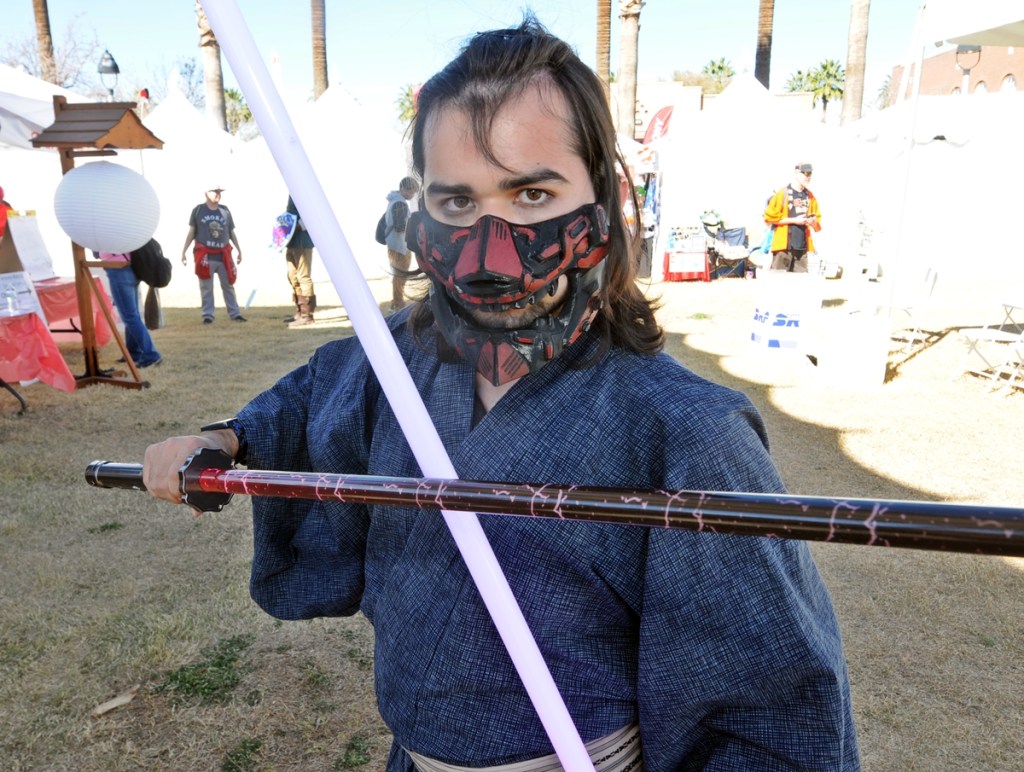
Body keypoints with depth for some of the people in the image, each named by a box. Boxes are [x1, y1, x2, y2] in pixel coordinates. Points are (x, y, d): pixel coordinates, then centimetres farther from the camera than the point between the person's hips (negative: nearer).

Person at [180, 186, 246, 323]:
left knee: (228, 285, 6)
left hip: (224, 254, 2)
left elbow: (231, 232, 14)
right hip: (205, 255, -2)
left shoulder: (225, 210, 9)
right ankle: (207, 315, 6)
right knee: (206, 288, 1)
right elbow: (191, 232, 6)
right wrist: (183, 251, 3)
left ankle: (235, 314, 10)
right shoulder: (198, 210, 3)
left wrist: (239, 250, 9)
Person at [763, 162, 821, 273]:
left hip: (802, 246, 6)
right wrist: (794, 220, -12)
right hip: (783, 245, -6)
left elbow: (817, 218, 21)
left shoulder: (810, 196, 14)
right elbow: (770, 217, -8)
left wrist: (813, 222, -4)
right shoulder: (783, 194, -3)